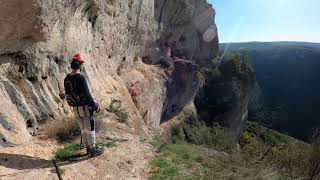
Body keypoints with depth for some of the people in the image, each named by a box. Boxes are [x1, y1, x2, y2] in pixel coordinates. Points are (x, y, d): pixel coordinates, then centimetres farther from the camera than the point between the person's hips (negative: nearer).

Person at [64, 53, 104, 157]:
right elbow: (87, 95, -22)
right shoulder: (81, 78, -22)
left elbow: (68, 94, 12)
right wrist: (95, 106, -12)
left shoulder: (66, 79, 2)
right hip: (85, 107, -7)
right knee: (90, 129, 5)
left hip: (75, 108, 7)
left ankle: (88, 148, 30)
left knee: (83, 129, 18)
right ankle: (93, 150, 16)